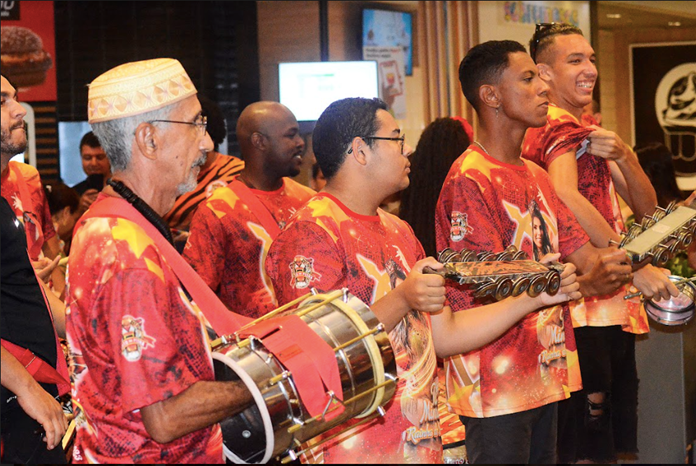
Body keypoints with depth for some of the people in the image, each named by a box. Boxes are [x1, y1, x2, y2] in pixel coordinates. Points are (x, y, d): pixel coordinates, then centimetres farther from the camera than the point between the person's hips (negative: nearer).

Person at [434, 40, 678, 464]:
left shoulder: (535, 175, 16)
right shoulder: (469, 179, -13)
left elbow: (578, 248, 10)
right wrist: (583, 285, -31)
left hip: (544, 377, 9)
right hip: (495, 386, -9)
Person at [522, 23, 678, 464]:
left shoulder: (587, 133, 21)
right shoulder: (560, 127, -10)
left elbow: (647, 208, 15)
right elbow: (565, 198, -30)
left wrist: (623, 155, -4)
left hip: (614, 308, 10)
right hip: (585, 314, -10)